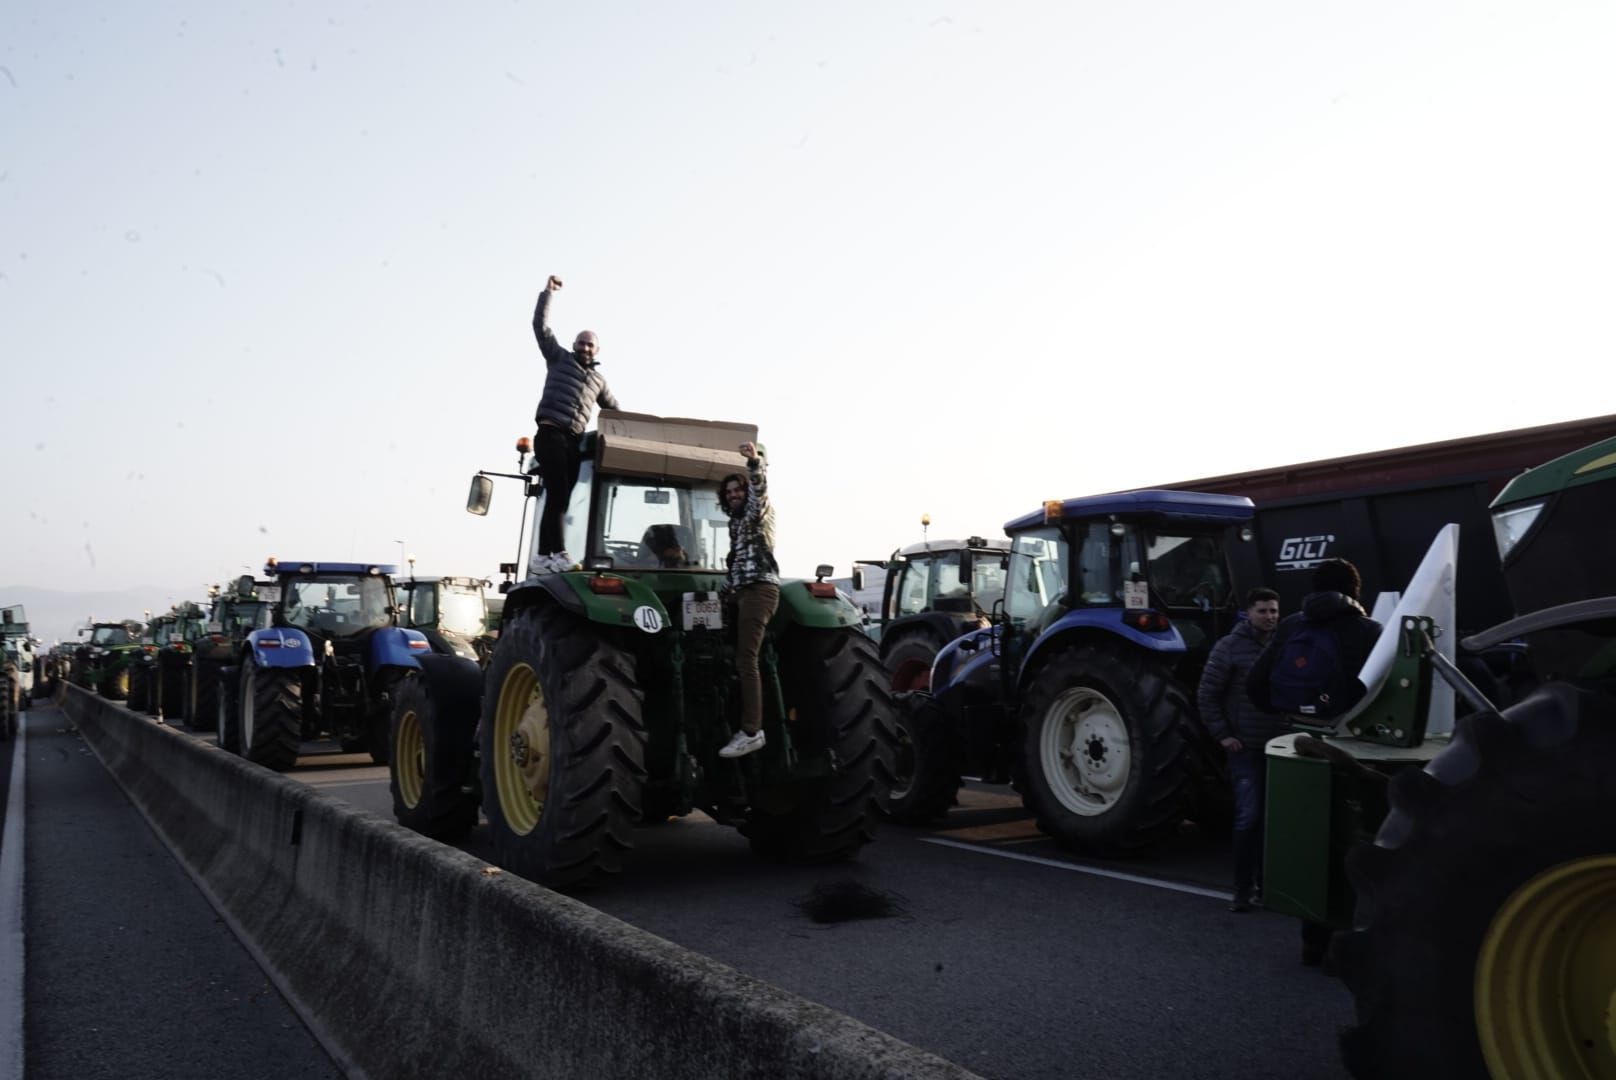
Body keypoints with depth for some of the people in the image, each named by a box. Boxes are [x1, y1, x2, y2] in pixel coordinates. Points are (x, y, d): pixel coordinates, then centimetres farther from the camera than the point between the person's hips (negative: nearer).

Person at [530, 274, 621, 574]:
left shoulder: (599, 380, 26)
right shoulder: (559, 358, 14)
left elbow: (614, 409, 33)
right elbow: (540, 326, 7)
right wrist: (547, 293, 4)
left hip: (574, 440, 5)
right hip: (551, 433, -5)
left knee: (560, 497, -1)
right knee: (558, 492, -17)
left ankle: (544, 556, -3)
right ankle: (557, 552, -23)